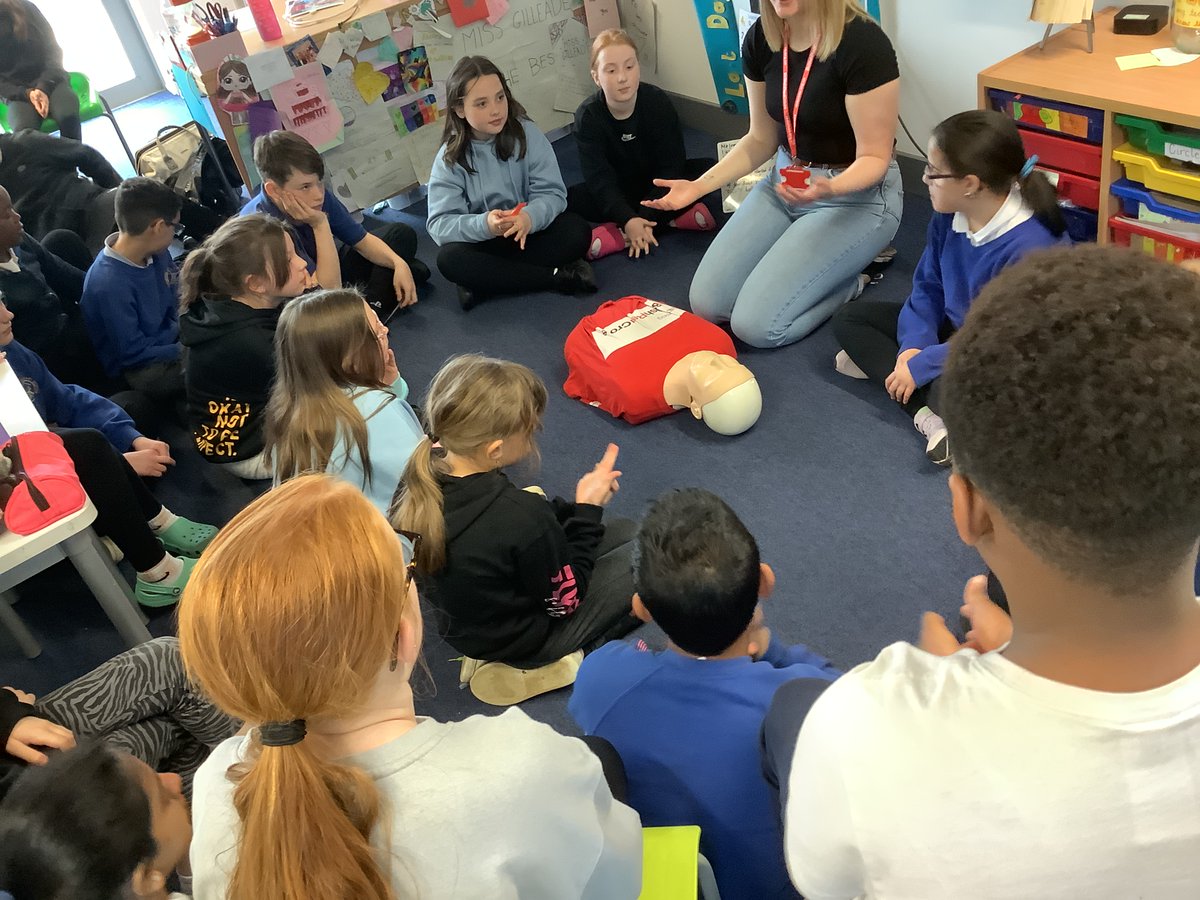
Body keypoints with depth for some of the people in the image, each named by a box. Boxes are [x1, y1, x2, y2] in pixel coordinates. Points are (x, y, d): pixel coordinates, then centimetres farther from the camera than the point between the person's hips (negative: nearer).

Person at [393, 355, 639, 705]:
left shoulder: (422, 480, -18)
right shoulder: (524, 517, -39)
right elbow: (566, 600, -21)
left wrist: (574, 508, -8)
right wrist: (588, 508, -16)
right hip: (525, 642, -7)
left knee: (624, 530, 19)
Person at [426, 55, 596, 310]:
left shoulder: (526, 133, -8)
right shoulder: (450, 158, -10)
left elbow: (553, 193, -12)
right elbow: (439, 224, -16)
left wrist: (530, 217, -36)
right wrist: (484, 224, -36)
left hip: (529, 234, 1)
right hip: (485, 244, 0)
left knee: (577, 231, -26)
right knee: (449, 259, -31)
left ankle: (485, 281, -24)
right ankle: (558, 276, -26)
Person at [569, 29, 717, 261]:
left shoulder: (659, 102, -17)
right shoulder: (587, 116, -18)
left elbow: (670, 165, -19)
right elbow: (599, 178, -23)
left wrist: (644, 218, -33)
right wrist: (627, 220, -39)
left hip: (657, 185, 1)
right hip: (615, 193, 0)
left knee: (709, 170, -24)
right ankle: (670, 219, -28)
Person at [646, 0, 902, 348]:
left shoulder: (863, 43, -24)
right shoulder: (760, 38, -4)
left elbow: (874, 157, -19)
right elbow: (761, 139, 6)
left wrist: (829, 188, -40)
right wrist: (699, 186, -5)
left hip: (856, 194, -6)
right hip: (785, 181, 6)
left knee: (756, 323, -17)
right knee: (707, 304, -4)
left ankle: (854, 275, 8)